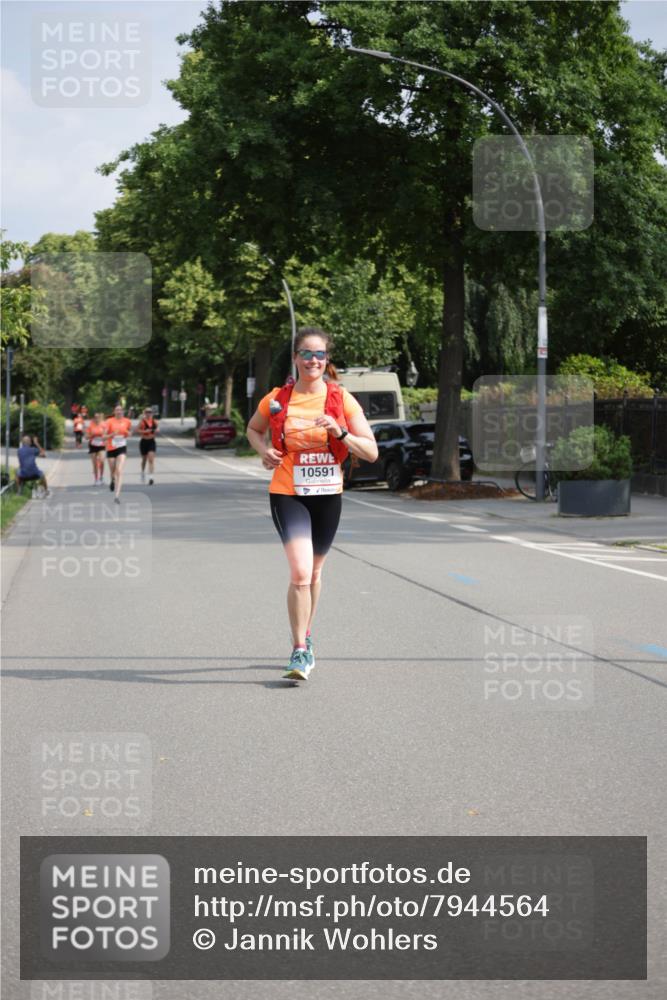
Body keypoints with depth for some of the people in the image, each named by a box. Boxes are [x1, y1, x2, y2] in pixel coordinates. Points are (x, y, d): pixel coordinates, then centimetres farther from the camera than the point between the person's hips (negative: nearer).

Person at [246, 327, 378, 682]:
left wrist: (340, 432, -21)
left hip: (327, 495, 2)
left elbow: (371, 452, -5)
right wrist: (263, 450, -3)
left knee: (314, 573, 18)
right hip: (287, 495, -2)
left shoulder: (342, 399, -4)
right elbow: (253, 429, 18)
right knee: (300, 573, -18)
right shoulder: (277, 399, -3)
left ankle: (305, 637, 40)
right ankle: (300, 652, -9)